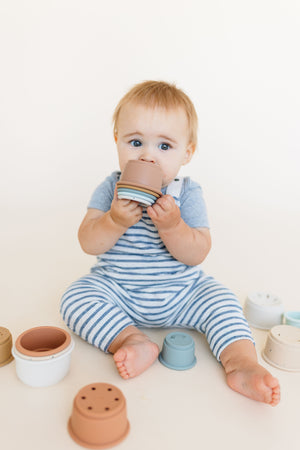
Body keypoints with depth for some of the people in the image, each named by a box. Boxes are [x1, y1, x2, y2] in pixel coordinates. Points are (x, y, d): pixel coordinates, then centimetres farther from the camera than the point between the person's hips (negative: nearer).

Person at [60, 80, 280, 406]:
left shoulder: (187, 194, -10)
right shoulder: (110, 189, -7)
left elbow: (197, 254, -16)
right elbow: (89, 244, -12)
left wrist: (172, 226, -34)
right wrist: (115, 221, -31)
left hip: (180, 294, 0)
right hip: (116, 291, 1)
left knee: (221, 301, -17)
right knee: (76, 297, -20)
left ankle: (242, 364, -15)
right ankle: (132, 340, -25)